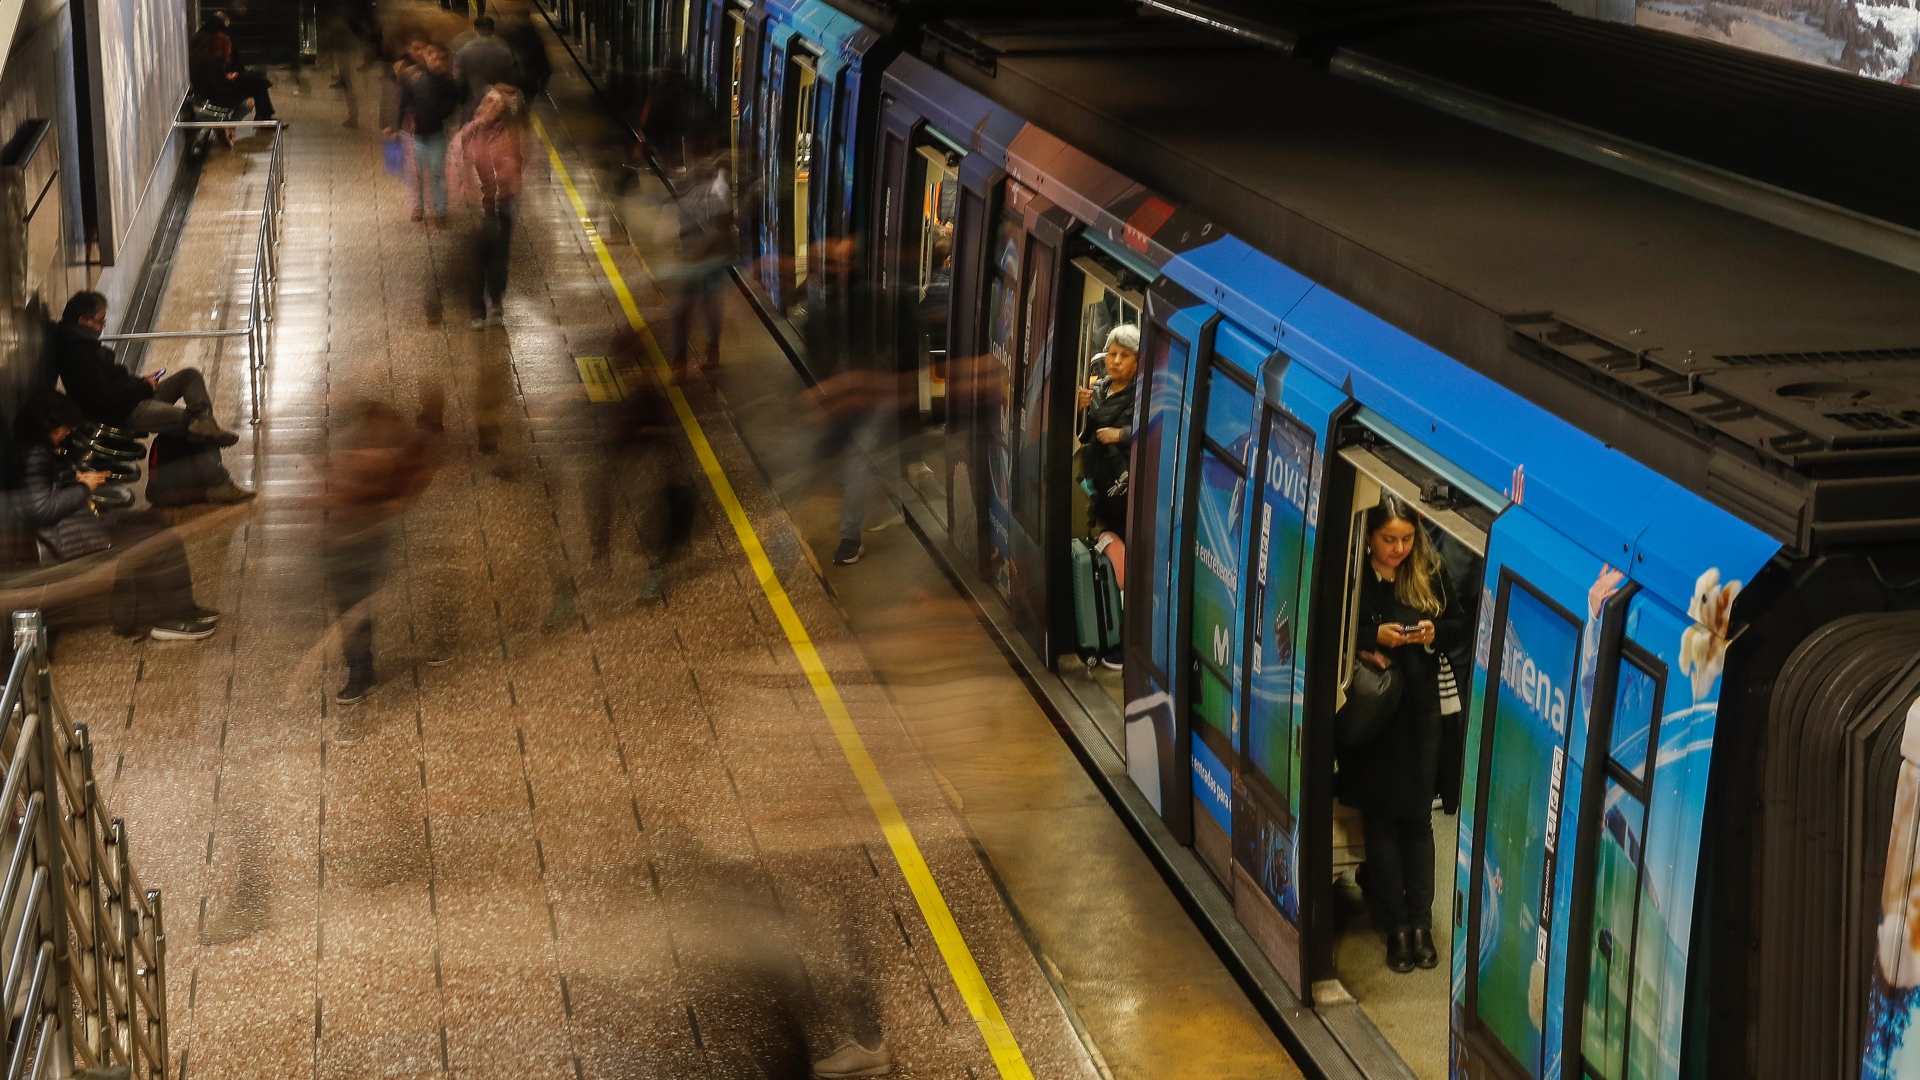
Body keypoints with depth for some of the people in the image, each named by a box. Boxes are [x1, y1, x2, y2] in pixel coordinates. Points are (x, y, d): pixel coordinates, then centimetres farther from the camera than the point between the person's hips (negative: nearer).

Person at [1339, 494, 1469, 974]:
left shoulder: (1430, 572, -1)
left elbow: (1460, 625, 7)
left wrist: (1435, 632, -13)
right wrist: (1373, 636, -21)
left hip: (1421, 709, 2)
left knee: (1418, 816, 5)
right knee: (1381, 818, 5)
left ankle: (1420, 922, 11)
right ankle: (1396, 925, 11)